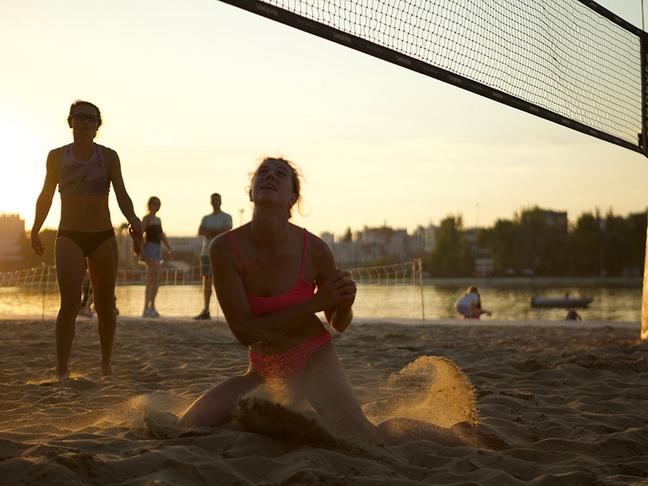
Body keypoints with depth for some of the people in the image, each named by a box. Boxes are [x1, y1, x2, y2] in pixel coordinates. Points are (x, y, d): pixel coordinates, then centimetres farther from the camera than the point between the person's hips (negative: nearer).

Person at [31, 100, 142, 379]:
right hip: (69, 237, -1)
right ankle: (61, 371, -13)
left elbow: (121, 193, -8)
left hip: (103, 238, 1)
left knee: (105, 304, 6)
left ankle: (106, 365, 21)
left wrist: (132, 219, -27)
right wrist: (35, 231, 22)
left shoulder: (108, 156, 1)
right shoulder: (57, 156, 4)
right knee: (70, 302, -16)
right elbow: (46, 196, 16)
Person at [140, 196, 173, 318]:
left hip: (157, 248, 9)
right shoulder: (147, 218, -5)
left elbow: (162, 236, 26)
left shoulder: (158, 220, 20)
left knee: (156, 280, 9)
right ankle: (147, 308, -17)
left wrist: (169, 249, 20)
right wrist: (141, 251, -23)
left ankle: (151, 307, 16)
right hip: (149, 247, -9)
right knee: (152, 279, -15)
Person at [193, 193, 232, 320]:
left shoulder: (227, 217, 5)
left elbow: (226, 231, -14)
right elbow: (200, 232, 1)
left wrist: (209, 232, -6)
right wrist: (217, 231, -10)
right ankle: (205, 311, 5)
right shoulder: (206, 218, 19)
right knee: (206, 281, 3)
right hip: (206, 253, 5)